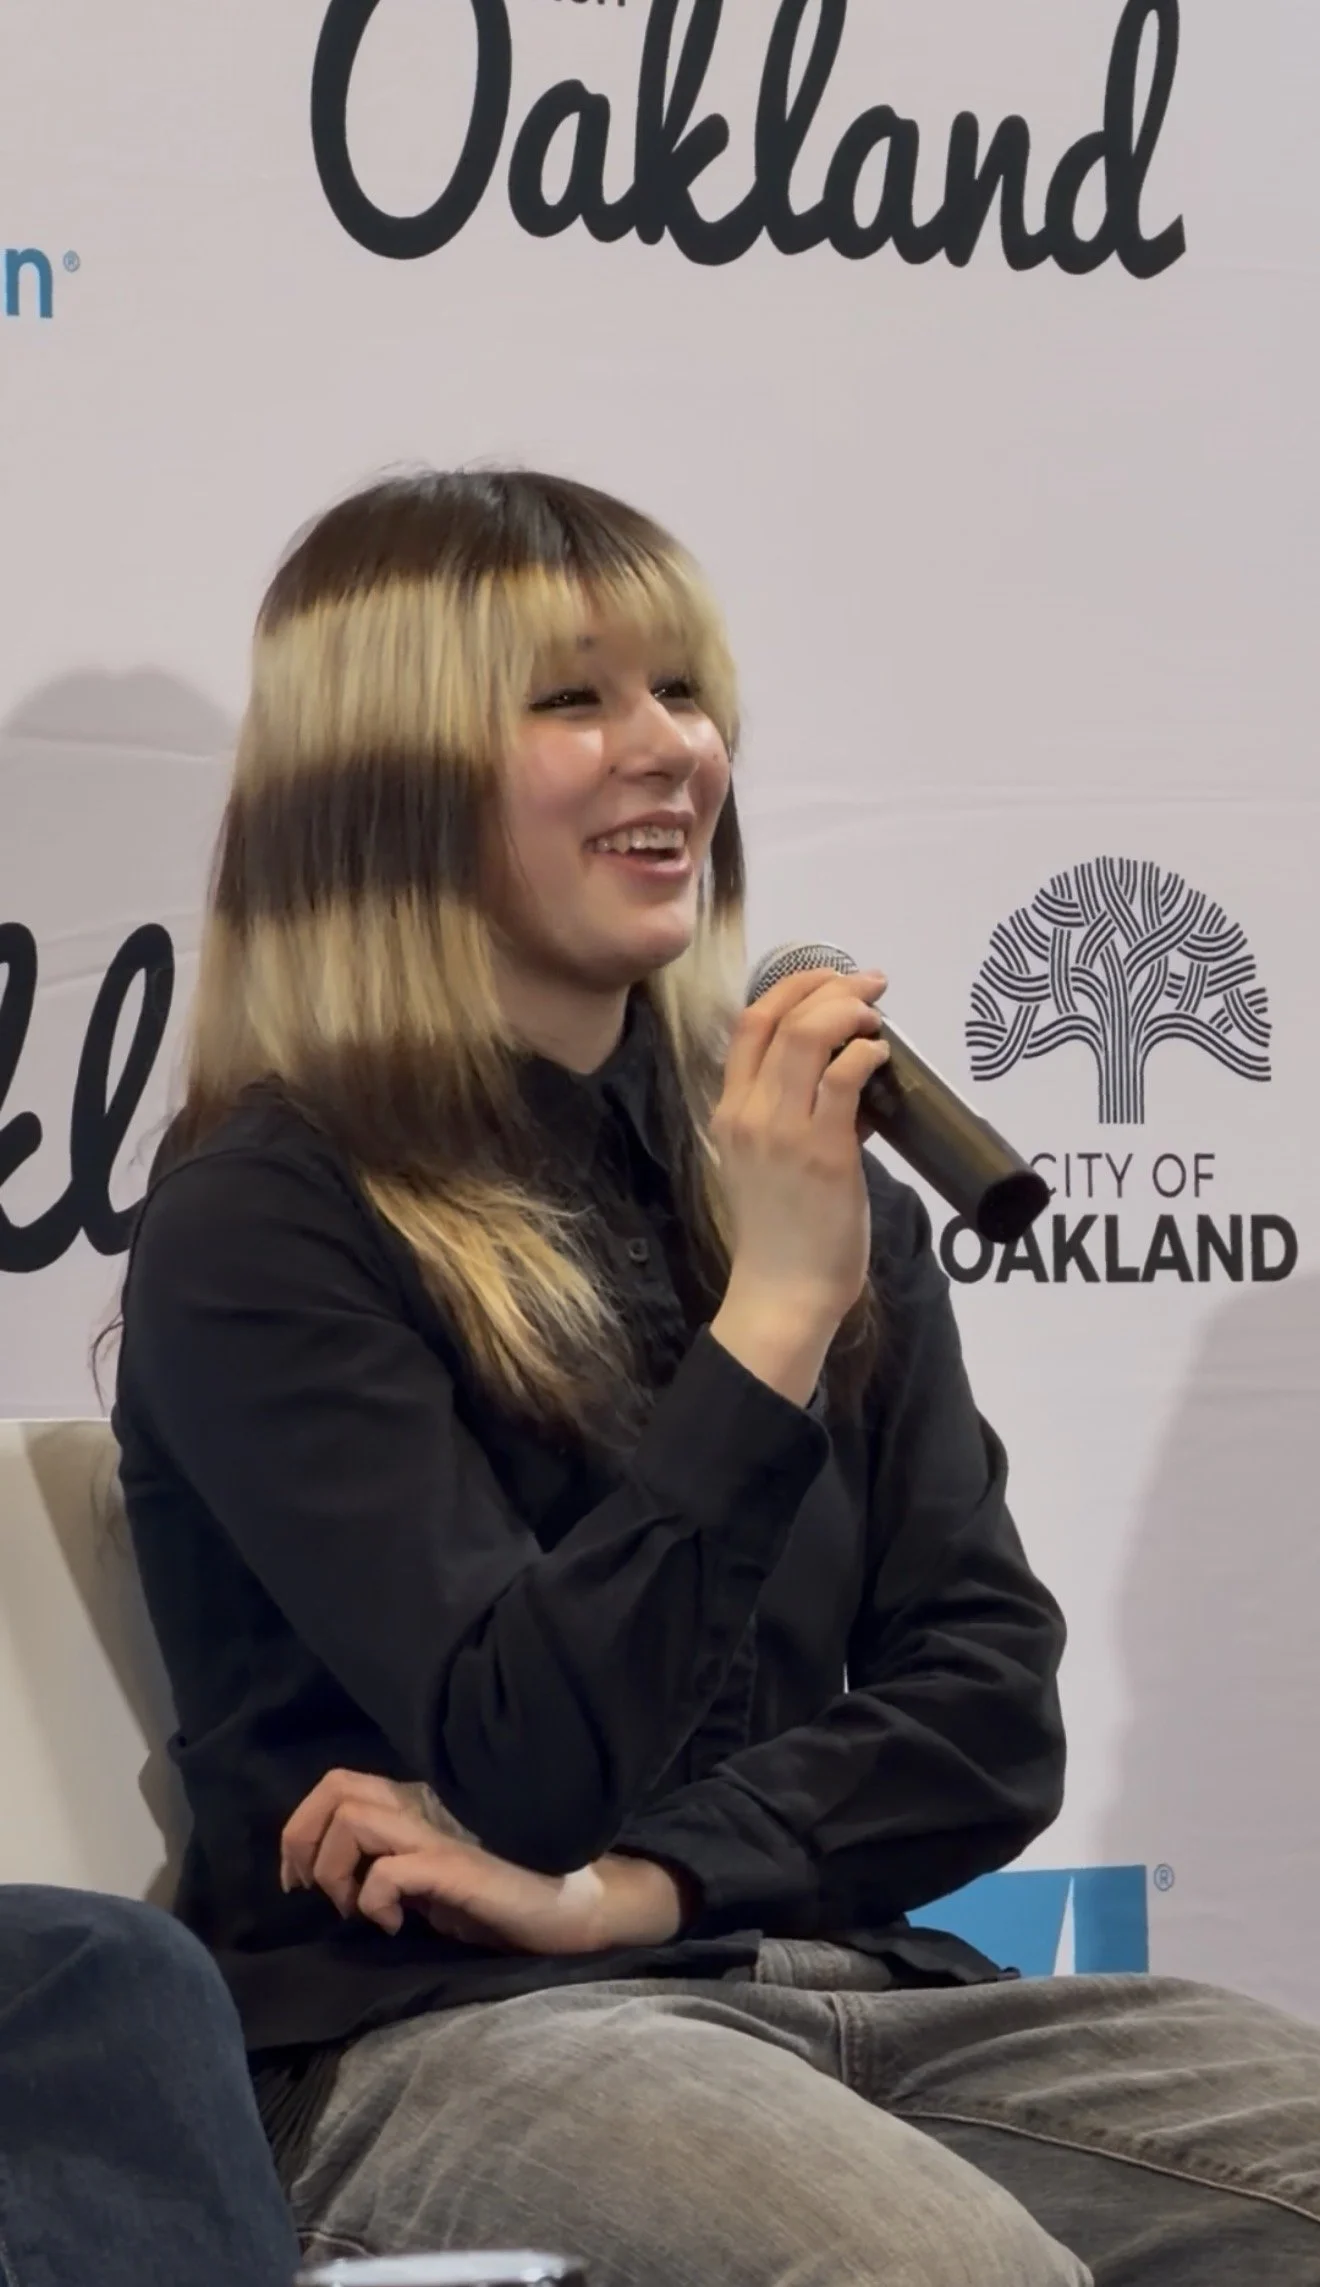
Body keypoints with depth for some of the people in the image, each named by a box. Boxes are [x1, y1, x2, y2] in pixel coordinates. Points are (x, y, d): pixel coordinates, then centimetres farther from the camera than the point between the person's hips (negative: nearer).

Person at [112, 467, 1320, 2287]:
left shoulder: (809, 1192, 16)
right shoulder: (262, 1232, -4)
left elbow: (991, 1710, 8)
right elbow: (524, 1769, -13)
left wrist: (630, 1883, -8)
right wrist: (776, 1316, -18)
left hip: (849, 1989, 7)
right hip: (438, 2045, -6)